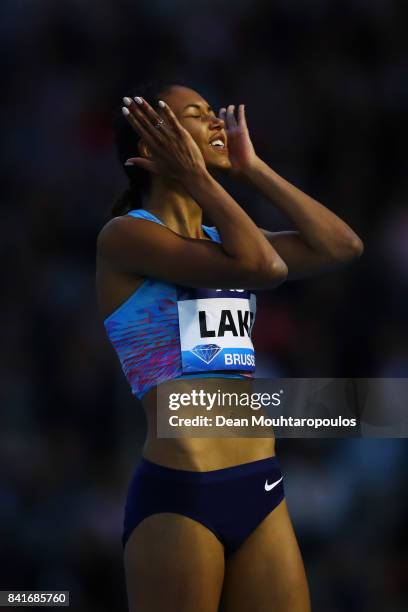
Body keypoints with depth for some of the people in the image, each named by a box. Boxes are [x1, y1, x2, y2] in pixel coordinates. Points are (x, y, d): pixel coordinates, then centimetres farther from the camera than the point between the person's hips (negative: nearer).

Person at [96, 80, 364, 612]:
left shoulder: (219, 240, 17)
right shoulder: (125, 235, -5)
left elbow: (342, 246, 11)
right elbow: (265, 267, -17)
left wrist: (251, 168, 13)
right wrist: (195, 177, -6)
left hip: (260, 488, 7)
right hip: (179, 494, -7)